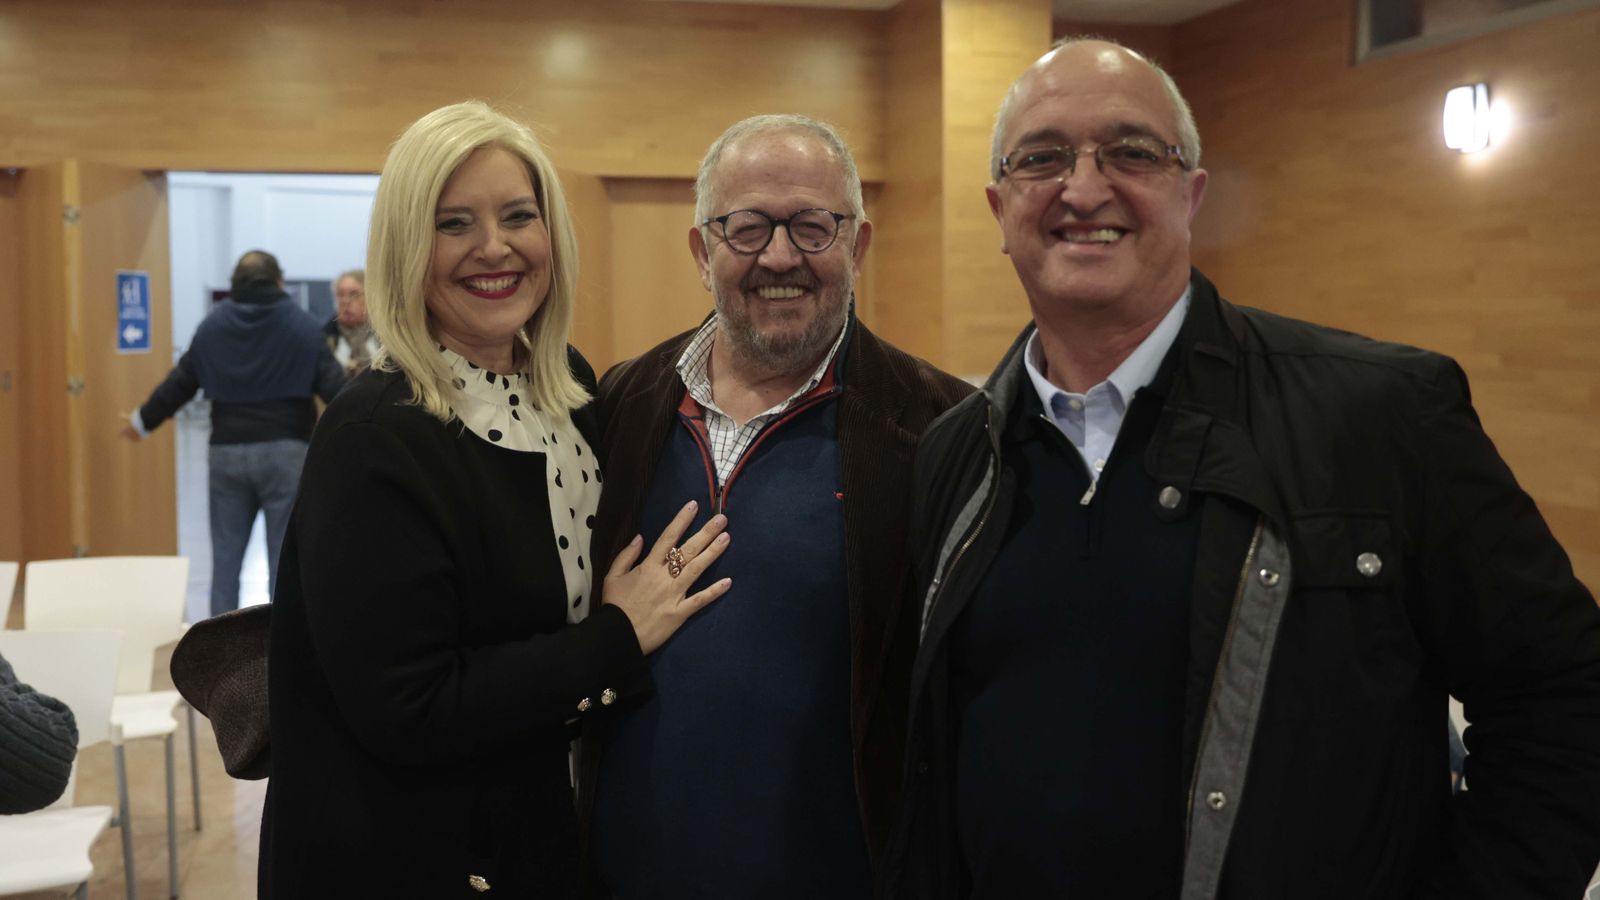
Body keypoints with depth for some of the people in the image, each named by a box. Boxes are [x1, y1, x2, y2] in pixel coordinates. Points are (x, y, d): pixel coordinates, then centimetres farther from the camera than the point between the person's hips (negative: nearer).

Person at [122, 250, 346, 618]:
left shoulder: (212, 325, 8)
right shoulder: (301, 324, -2)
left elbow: (179, 383, 10)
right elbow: (332, 384, -8)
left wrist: (142, 421, 25)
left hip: (226, 453, 3)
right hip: (285, 451, -3)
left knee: (226, 555, 11)